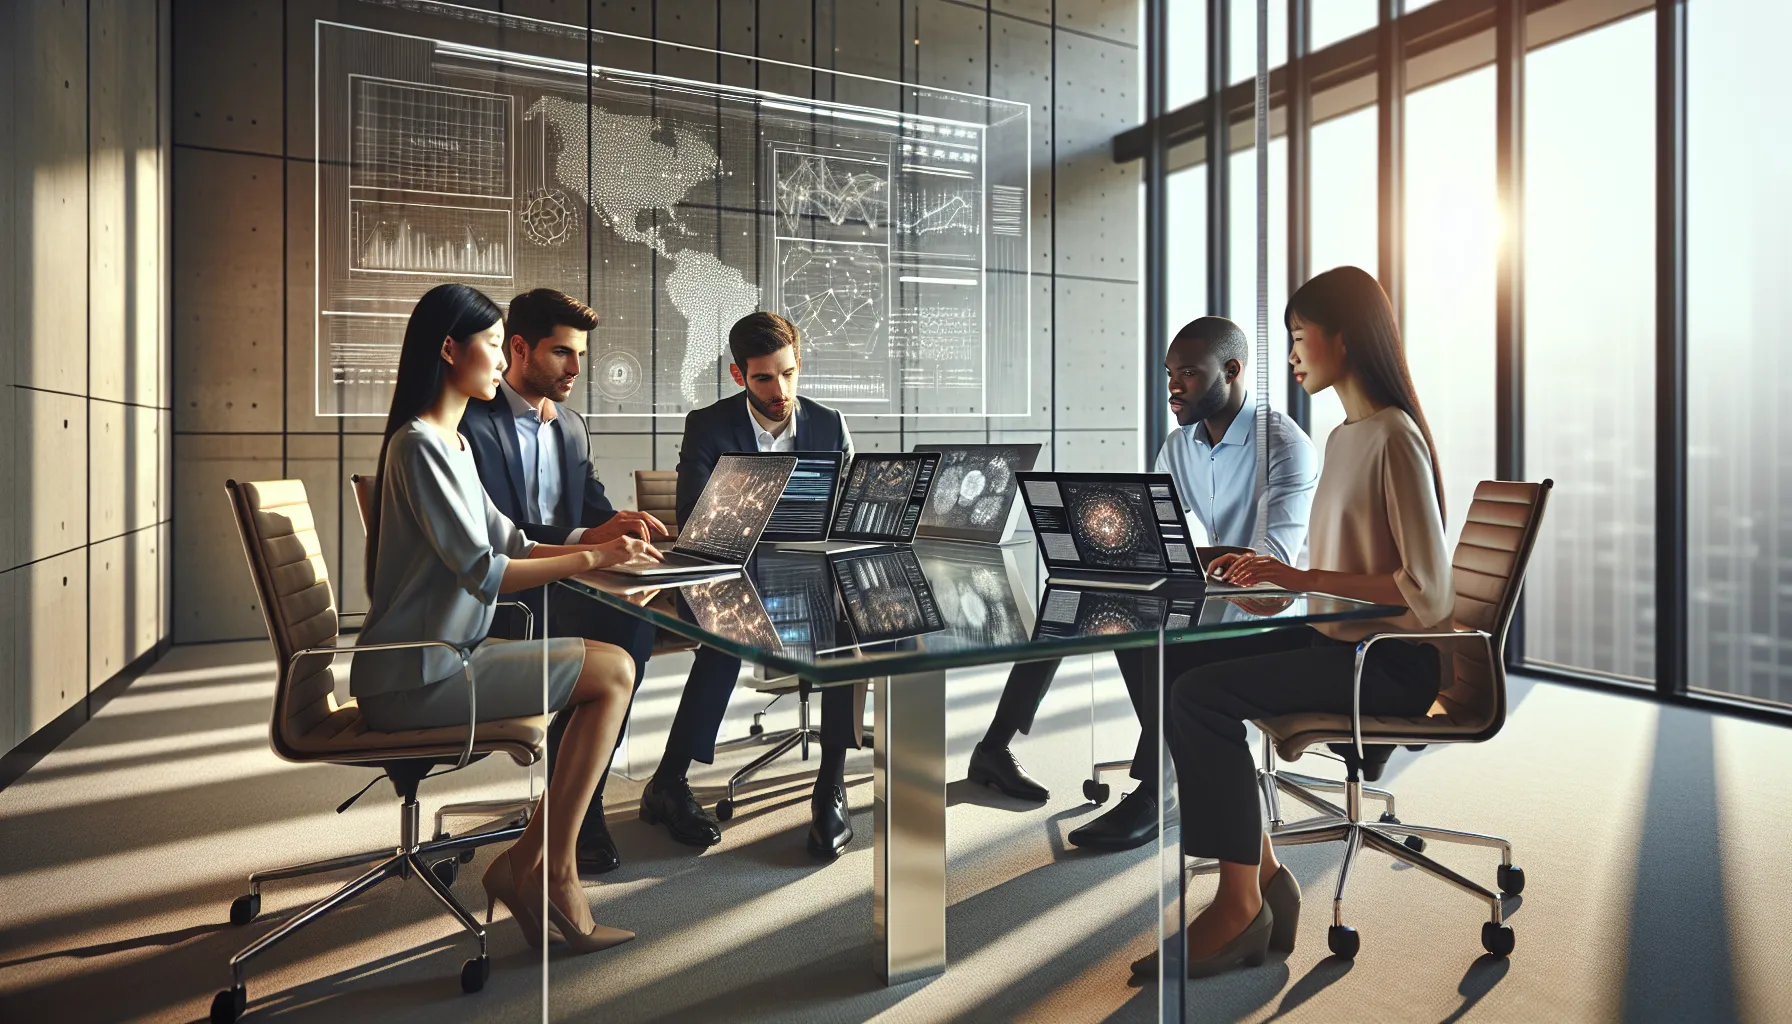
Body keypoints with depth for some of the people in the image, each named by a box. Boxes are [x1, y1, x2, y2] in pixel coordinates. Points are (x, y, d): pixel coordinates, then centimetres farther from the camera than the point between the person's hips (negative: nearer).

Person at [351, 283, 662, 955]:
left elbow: (509, 543, 14)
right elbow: (484, 573, -23)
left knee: (612, 665, -1)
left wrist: (603, 545, 1)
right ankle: (536, 868, -1)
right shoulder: (419, 445, -16)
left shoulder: (449, 442, 16)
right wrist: (591, 558, -18)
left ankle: (546, 865, 1)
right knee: (612, 673, -13)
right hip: (414, 678, -10)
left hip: (444, 657, 10)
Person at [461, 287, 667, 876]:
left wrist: (621, 523, -11)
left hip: (562, 585, 6)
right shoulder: (472, 421, -7)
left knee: (634, 613, -25)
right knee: (613, 632, -31)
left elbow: (595, 511, 14)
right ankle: (574, 813, -14)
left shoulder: (570, 426, 17)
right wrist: (584, 538, -29)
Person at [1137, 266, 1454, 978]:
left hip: (1392, 663, -9)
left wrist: (1301, 578, -20)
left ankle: (1242, 904, -8)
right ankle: (1263, 873, -2)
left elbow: (1428, 592, -19)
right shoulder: (1343, 437, 15)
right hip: (1338, 639, 9)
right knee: (1171, 664, -6)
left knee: (1201, 695, -24)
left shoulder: (1394, 438, -14)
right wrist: (1272, 573, 5)